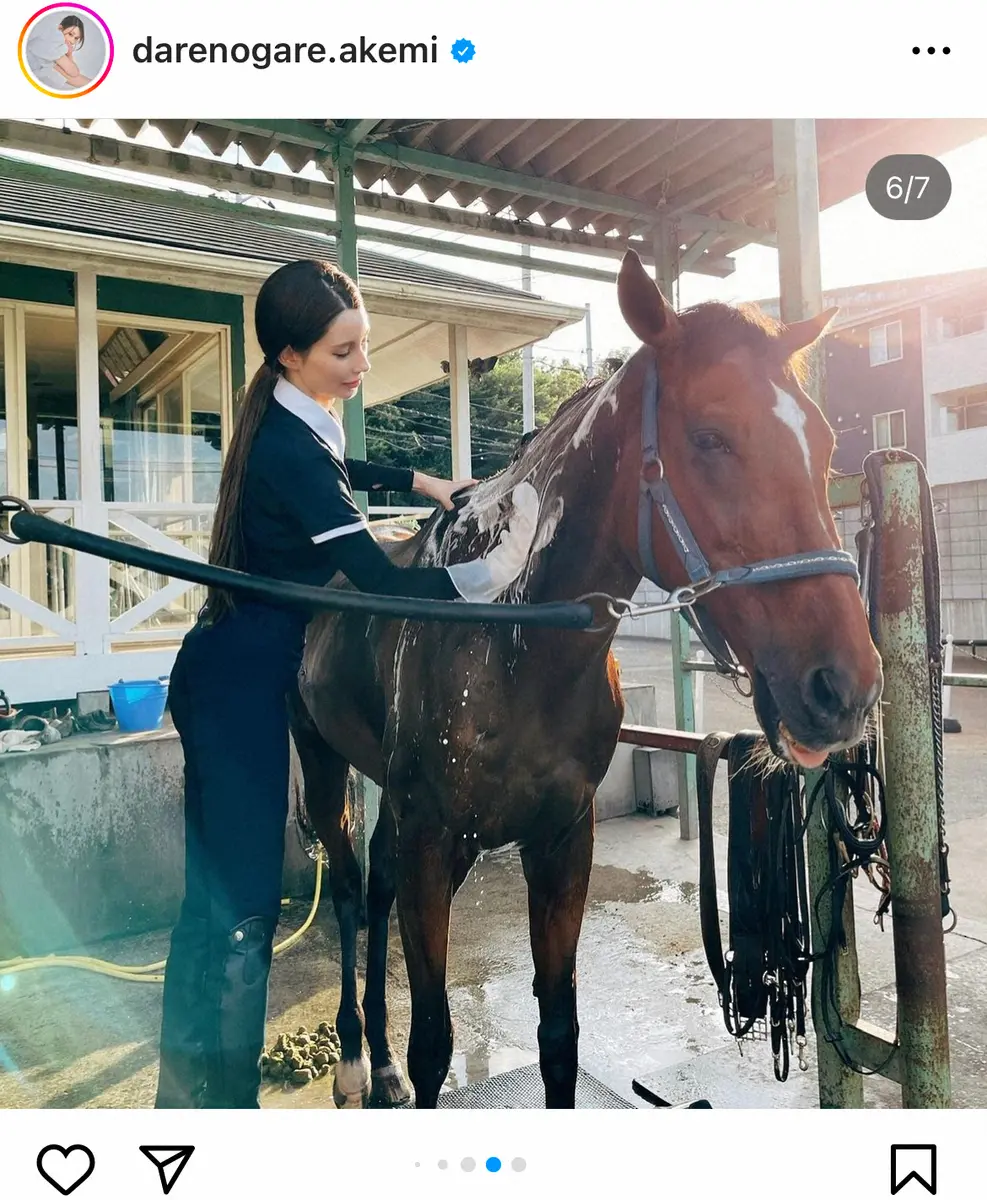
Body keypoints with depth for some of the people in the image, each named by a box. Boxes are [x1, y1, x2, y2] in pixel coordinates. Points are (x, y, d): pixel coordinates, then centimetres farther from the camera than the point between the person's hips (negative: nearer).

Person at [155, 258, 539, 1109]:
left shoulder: (292, 425, 8)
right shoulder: (293, 449, -22)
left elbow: (343, 474, 31)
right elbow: (381, 582, -28)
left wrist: (428, 484, 21)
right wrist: (495, 570, -38)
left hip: (224, 672, 10)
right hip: (241, 684, -10)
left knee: (216, 890, 18)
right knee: (246, 903, -3)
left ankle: (183, 1095, 34)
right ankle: (223, 1098, 13)